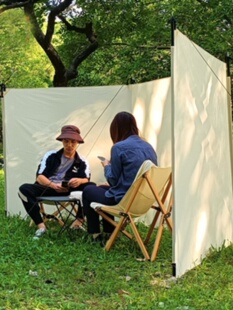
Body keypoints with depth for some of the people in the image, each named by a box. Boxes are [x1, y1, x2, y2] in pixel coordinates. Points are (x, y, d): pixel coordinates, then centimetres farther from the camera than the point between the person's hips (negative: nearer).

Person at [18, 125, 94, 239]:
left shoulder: (82, 162, 7)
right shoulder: (51, 156, 6)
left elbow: (87, 180, -9)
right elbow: (39, 177, -3)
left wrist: (79, 181, -35)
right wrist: (54, 185, -24)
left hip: (69, 190, 0)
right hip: (48, 187, 1)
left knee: (91, 188, -26)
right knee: (24, 189, -28)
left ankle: (79, 220, -23)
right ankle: (41, 226, -33)